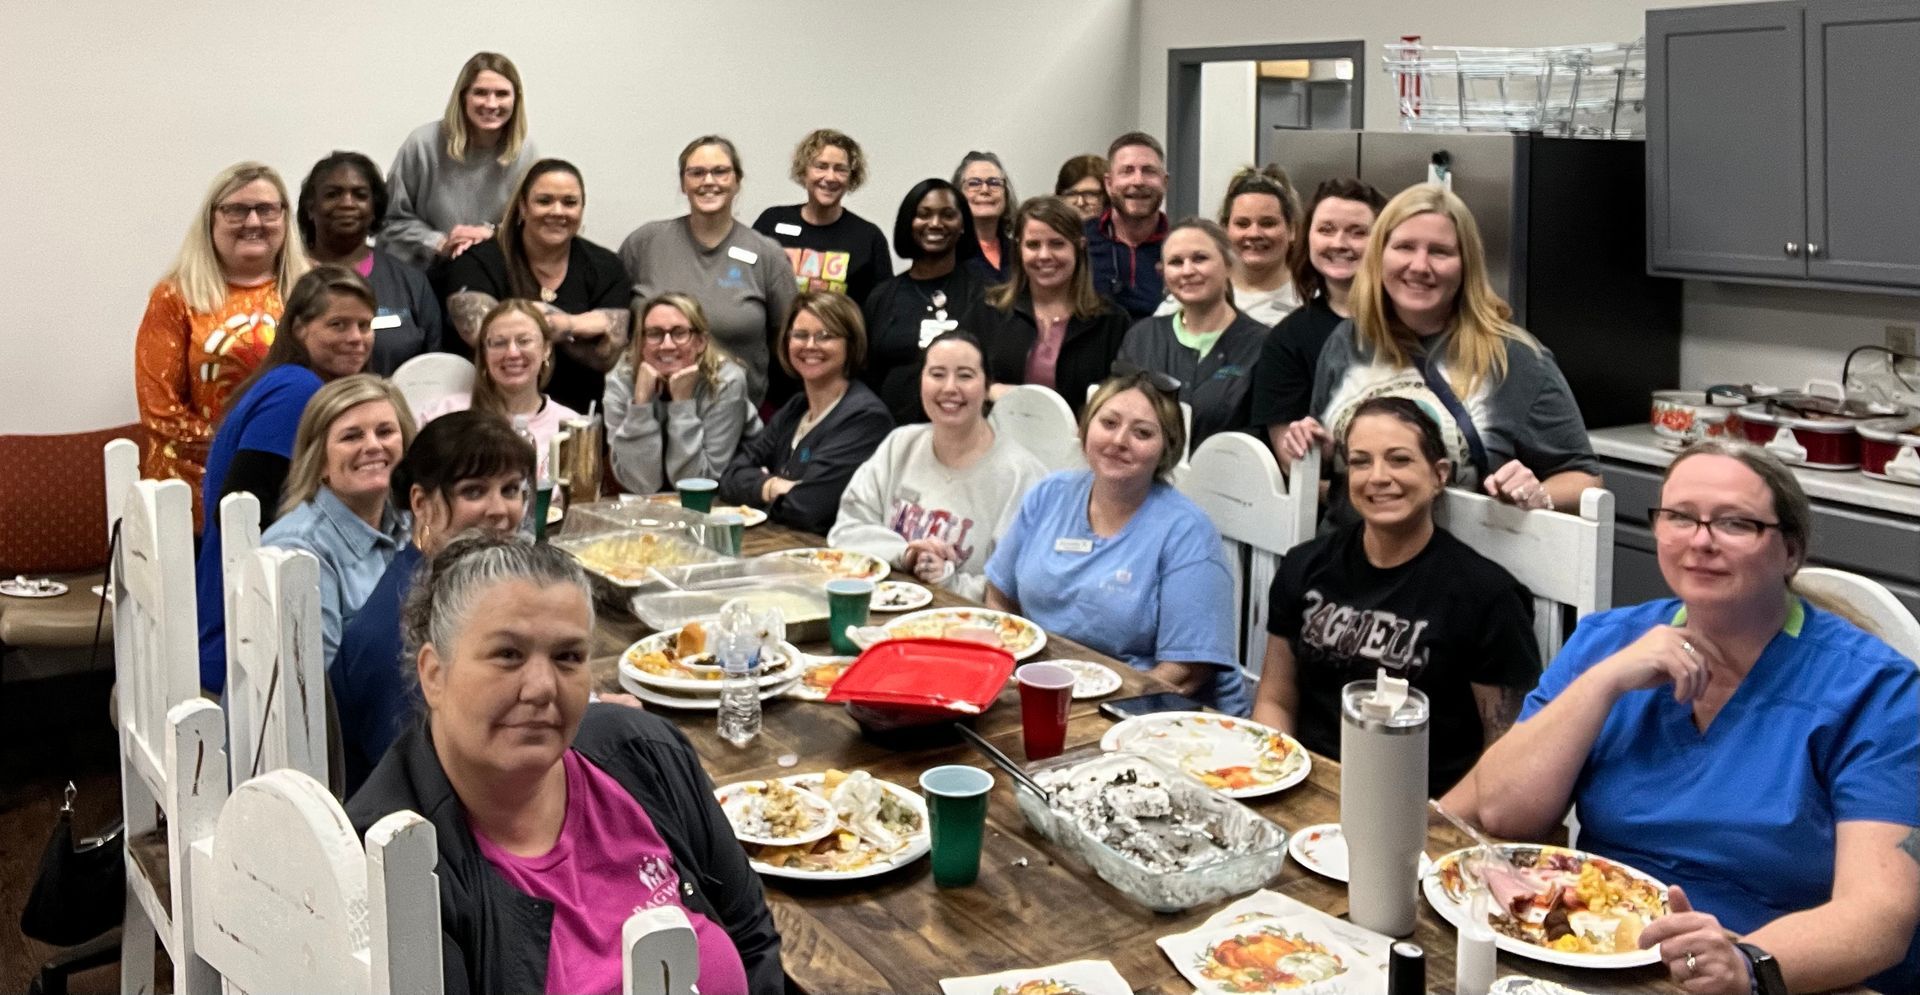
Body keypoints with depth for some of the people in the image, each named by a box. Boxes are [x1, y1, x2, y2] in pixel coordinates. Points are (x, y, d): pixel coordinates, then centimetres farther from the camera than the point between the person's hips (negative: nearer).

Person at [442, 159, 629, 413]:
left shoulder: (605, 267, 10)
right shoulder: (479, 262, 4)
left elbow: (609, 356, 1)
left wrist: (565, 324, -13)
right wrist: (576, 327, -11)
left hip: (579, 411, 2)